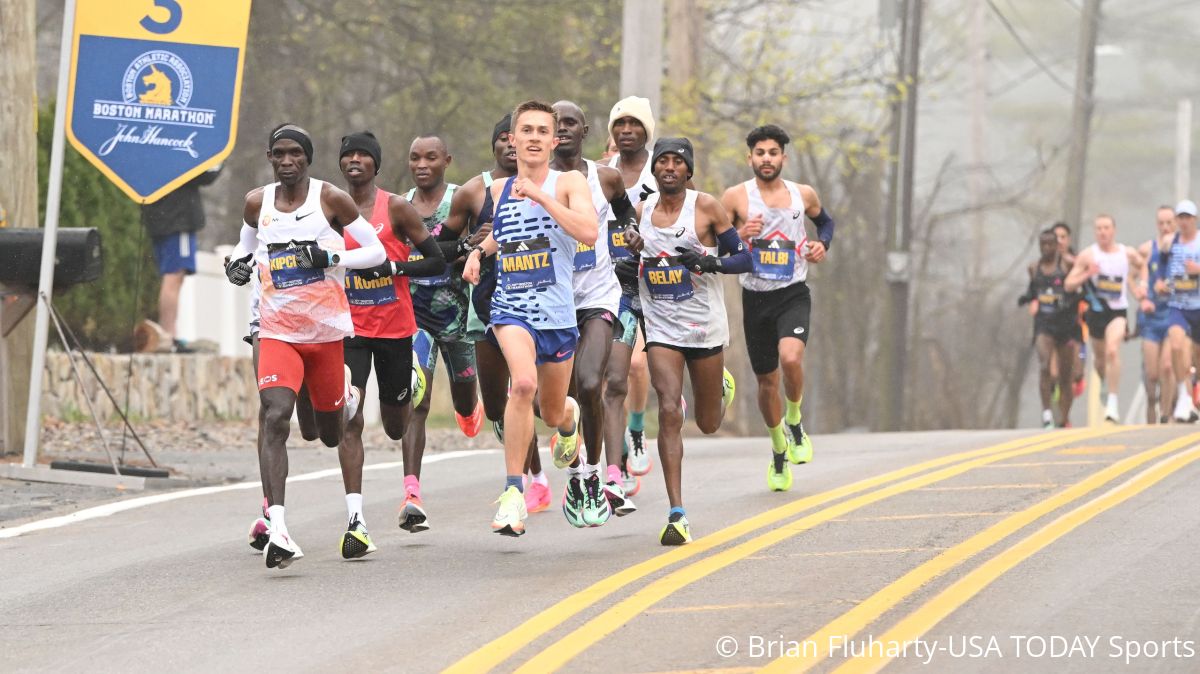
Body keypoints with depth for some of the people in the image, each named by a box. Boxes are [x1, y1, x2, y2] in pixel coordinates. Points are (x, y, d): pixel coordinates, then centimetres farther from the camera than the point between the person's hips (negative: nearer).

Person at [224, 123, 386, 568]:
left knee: (331, 435, 14)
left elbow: (377, 251, -1)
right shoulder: (257, 203, 4)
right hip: (278, 330, 0)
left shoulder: (331, 199, -4)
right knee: (275, 418, -23)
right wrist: (238, 264, 1)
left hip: (327, 330, 0)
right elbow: (245, 245, 24)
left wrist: (332, 258, -17)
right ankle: (277, 525, -30)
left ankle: (345, 392, 53)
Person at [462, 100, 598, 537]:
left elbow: (588, 232, -24)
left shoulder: (568, 183, -5)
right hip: (511, 306, 0)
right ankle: (513, 493, -25)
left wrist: (540, 196, -25)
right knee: (523, 383, -30)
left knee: (552, 413, 16)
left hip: (557, 312, 0)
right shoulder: (499, 189, 7)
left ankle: (569, 416, 58)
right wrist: (479, 251, 11)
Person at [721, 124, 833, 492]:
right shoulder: (735, 197, -3)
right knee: (767, 381, 9)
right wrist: (738, 235, -19)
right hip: (755, 297, 1)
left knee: (790, 358, -28)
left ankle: (795, 421, -1)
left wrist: (822, 243, 4)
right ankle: (779, 452, 31)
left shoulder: (803, 195, 4)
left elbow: (825, 220, 25)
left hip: (793, 295, -1)